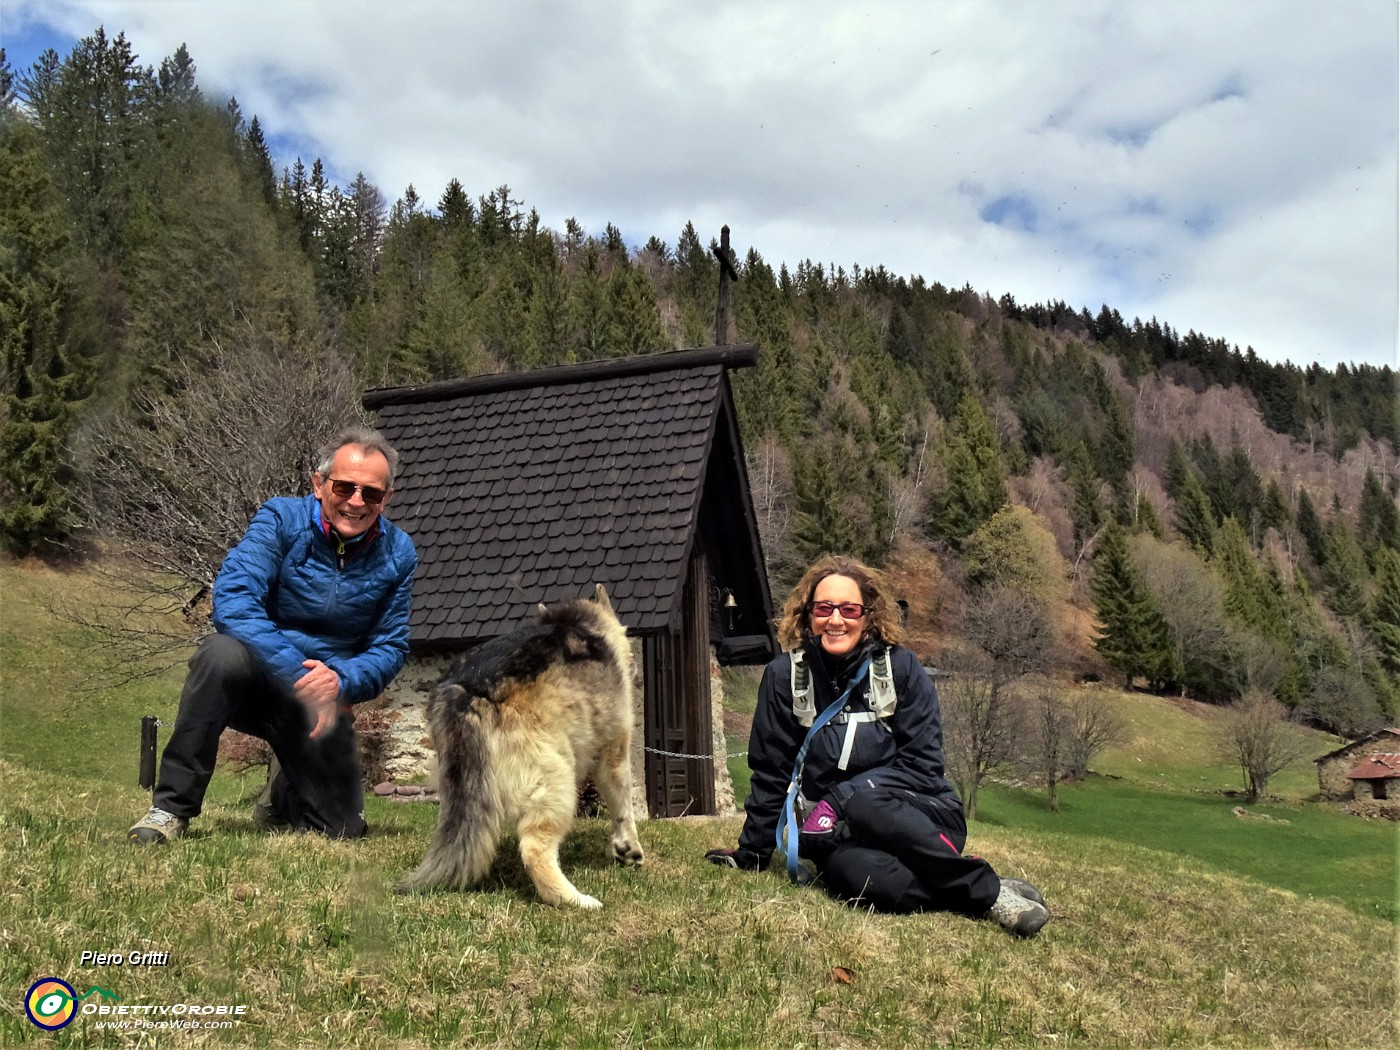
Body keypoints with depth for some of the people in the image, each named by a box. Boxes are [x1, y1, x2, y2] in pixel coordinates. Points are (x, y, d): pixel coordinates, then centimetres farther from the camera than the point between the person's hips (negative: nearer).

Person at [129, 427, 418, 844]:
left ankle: (284, 793, 35)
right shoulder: (282, 519, -13)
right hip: (256, 681, -3)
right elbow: (231, 599, -26)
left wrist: (341, 681, -24)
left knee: (341, 830, -3)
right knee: (223, 652, -38)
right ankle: (171, 808, -24)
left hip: (324, 700, 3)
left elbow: (391, 647, -2)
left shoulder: (397, 554, -3)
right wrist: (296, 672, -35)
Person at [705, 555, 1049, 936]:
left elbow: (921, 765, -6)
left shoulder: (901, 668, -3)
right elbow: (771, 773, 6)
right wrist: (750, 855, 7)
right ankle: (985, 893, -24)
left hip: (917, 817, 0)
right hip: (841, 835, 0)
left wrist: (841, 801, -17)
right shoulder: (785, 675, 0)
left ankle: (989, 892, -25)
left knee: (861, 804, -36)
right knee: (851, 871, -37)